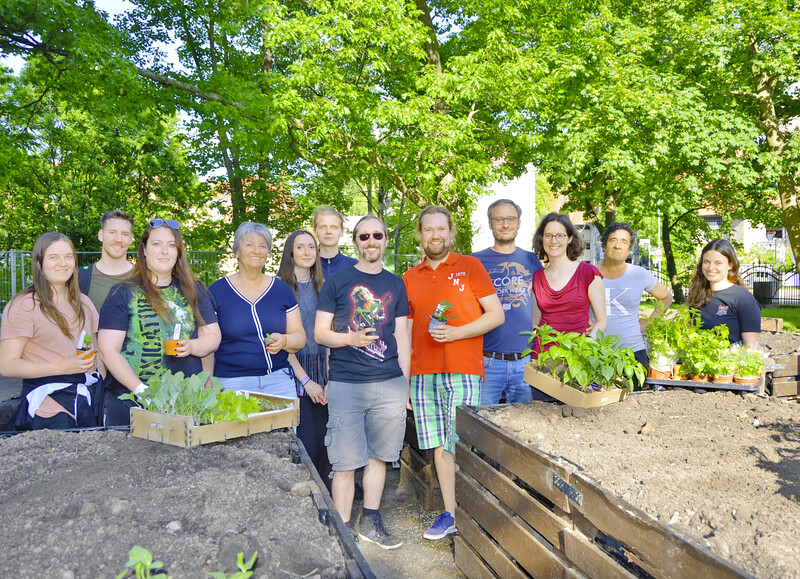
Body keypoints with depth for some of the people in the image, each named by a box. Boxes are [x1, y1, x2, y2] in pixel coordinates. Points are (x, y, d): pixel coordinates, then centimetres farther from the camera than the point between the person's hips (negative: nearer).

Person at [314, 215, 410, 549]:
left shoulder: (395, 285, 13)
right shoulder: (337, 282, 3)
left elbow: (401, 336, 14)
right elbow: (319, 333, 1)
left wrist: (406, 382, 11)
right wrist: (351, 339, -16)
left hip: (389, 384, 3)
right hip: (346, 384, -3)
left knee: (378, 456, 12)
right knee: (346, 463, 0)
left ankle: (370, 522, 28)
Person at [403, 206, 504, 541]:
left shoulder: (470, 266, 4)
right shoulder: (410, 278, 14)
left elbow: (496, 315, 1)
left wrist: (456, 332, -12)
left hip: (462, 370, -4)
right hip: (423, 373, 4)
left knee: (461, 447, -5)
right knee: (438, 446, 7)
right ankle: (449, 514, 19)